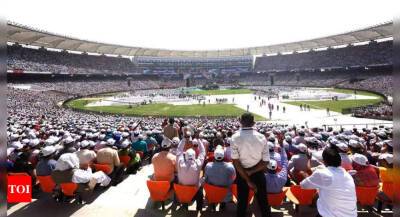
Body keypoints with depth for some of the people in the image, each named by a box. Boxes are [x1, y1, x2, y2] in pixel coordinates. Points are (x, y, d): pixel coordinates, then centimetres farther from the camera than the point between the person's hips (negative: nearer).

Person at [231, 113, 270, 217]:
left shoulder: (235, 137, -17)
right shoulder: (261, 137, -12)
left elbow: (235, 162, -18)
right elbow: (265, 162, -12)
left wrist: (247, 180, -13)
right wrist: (251, 172, -11)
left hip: (241, 173, 0)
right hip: (258, 173, 1)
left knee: (242, 201, 17)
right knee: (263, 200, 18)